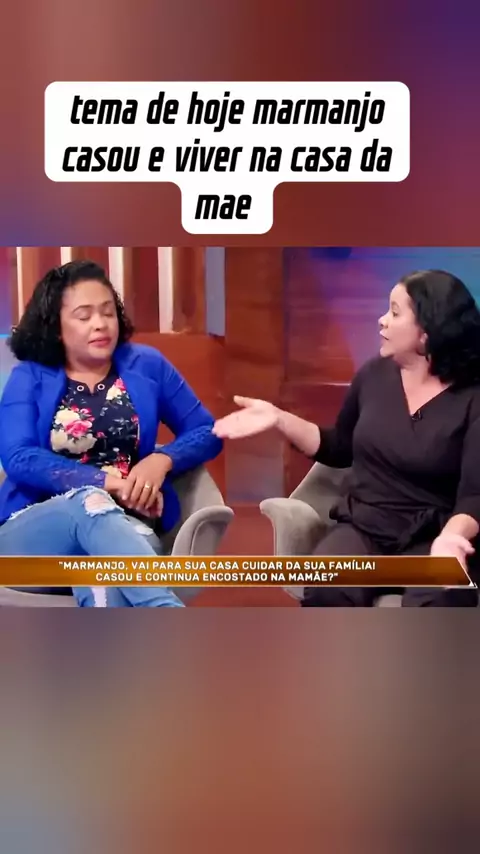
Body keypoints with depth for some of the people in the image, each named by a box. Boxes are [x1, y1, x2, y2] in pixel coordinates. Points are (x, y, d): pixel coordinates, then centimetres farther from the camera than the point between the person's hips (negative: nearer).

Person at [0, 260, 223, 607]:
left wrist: (162, 460, -9)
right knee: (91, 502, -38)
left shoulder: (147, 365, 13)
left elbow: (207, 433, 14)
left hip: (124, 525, 1)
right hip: (34, 531, 0)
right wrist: (106, 482, -18)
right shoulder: (28, 377, 9)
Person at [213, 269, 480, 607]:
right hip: (363, 526, 3)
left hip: (430, 537, -3)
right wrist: (278, 418, 8)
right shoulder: (375, 374, 7)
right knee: (324, 592, -31)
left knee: (434, 607, -37)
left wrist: (450, 537, -36)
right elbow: (339, 449, 21)